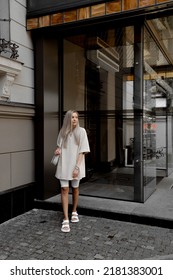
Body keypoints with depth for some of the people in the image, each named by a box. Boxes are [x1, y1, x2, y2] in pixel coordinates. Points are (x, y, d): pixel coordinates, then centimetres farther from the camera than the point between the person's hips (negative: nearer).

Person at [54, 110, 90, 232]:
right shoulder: (63, 131, 4)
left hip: (75, 165, -1)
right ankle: (66, 220, 0)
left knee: (75, 188, 13)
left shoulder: (81, 131, -5)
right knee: (64, 190, -4)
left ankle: (74, 212, 35)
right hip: (63, 165, 2)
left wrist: (77, 167, -16)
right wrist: (58, 149, -5)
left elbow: (82, 151, -8)